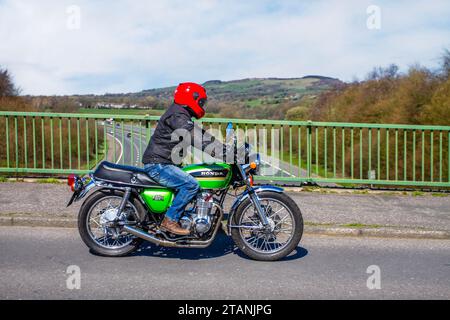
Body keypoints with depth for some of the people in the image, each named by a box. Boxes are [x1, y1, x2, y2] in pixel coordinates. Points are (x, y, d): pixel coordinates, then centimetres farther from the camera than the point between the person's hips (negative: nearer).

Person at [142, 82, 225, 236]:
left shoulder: (182, 115, 18)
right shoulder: (177, 116, -17)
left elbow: (201, 134, 17)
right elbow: (196, 138, -29)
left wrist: (224, 146, 10)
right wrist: (223, 149, -31)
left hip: (163, 163, 11)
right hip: (158, 164, -11)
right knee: (192, 185, -21)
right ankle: (170, 220, -13)